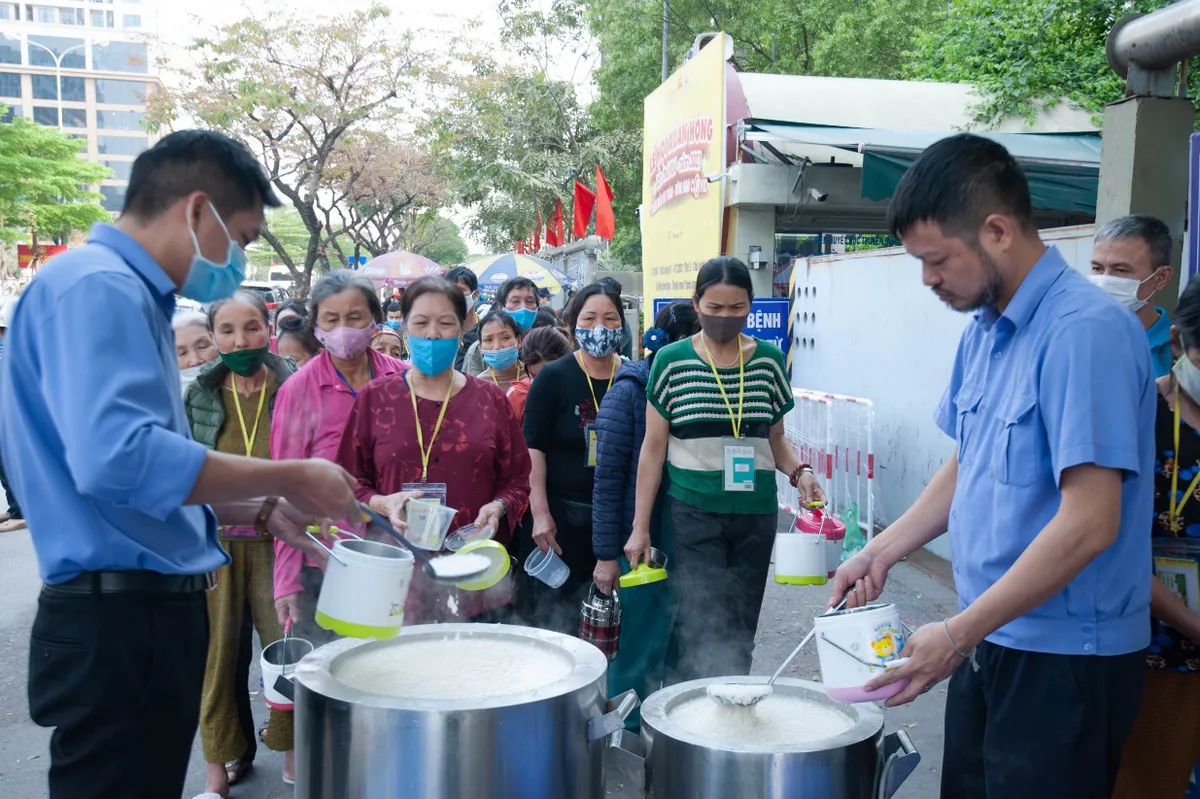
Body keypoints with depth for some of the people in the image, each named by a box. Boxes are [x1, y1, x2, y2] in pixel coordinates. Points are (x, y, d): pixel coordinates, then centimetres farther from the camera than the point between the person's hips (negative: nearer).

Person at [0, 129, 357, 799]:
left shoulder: (130, 295, 17)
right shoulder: (98, 286, -14)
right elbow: (114, 456, -30)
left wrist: (262, 510, 14)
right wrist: (289, 478, -21)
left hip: (156, 612, 10)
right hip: (117, 621, -10)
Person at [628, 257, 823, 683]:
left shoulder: (769, 360, 5)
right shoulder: (672, 361, -2)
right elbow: (653, 448, 1)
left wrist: (798, 471, -5)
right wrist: (640, 527, 0)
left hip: (756, 514, 3)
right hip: (693, 512, -3)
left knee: (740, 632, 9)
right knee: (701, 629, -9)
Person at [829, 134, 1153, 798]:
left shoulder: (1086, 332, -20)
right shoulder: (982, 332, 8)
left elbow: (1090, 523, -25)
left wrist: (958, 633, -20)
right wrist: (881, 553, 10)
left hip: (1065, 661, -8)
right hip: (990, 640, 8)